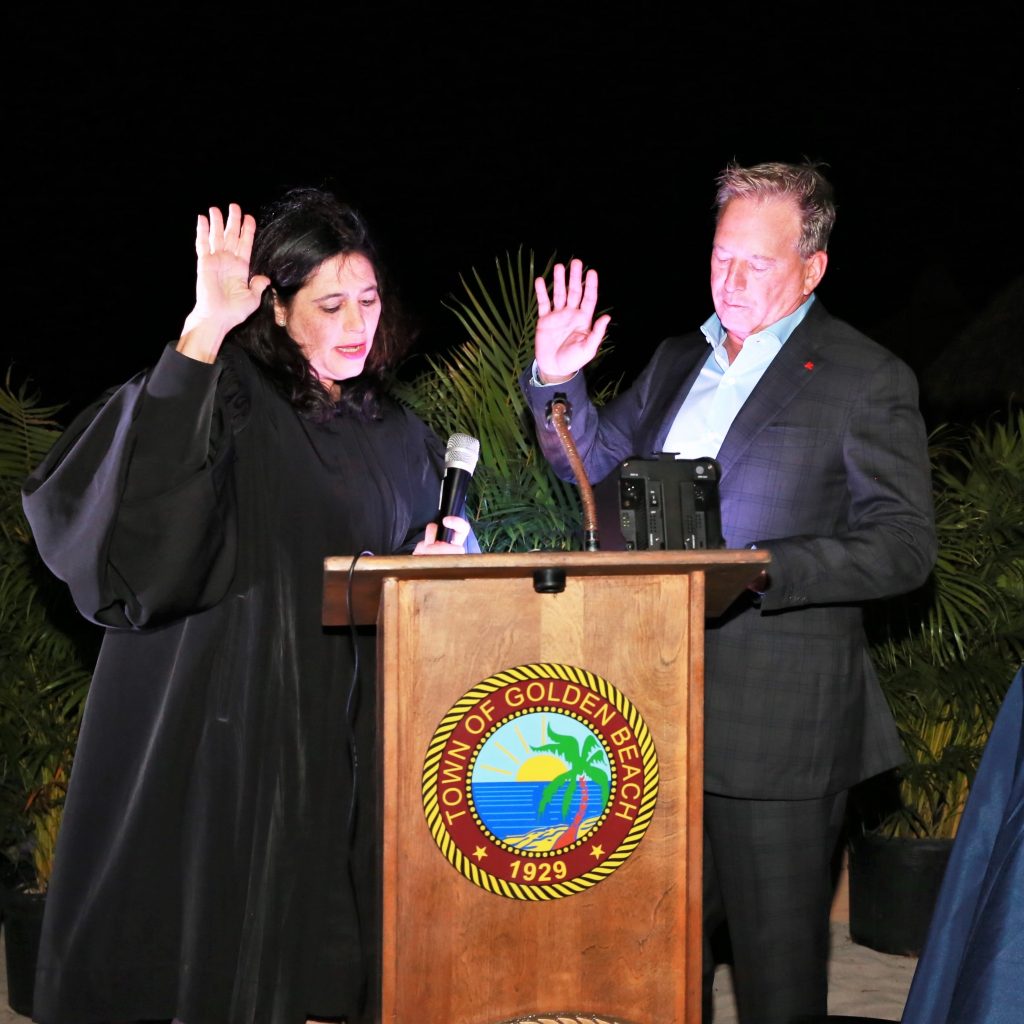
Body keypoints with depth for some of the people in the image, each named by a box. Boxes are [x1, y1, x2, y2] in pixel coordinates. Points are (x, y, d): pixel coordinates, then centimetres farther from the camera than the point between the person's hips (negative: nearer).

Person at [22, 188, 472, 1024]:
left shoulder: (394, 433, 13)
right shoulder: (229, 403, -6)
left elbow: (428, 545, 25)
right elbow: (147, 478, -26)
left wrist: (438, 556, 2)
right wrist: (204, 333, -32)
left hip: (348, 728, 5)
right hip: (233, 720, -5)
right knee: (224, 946, -4)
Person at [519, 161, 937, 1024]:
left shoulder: (867, 381, -5)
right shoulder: (678, 362, 16)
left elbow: (905, 544, -11)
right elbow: (592, 461, 24)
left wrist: (762, 570, -22)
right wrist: (557, 378, 5)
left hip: (780, 718, -6)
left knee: (777, 954, -1)